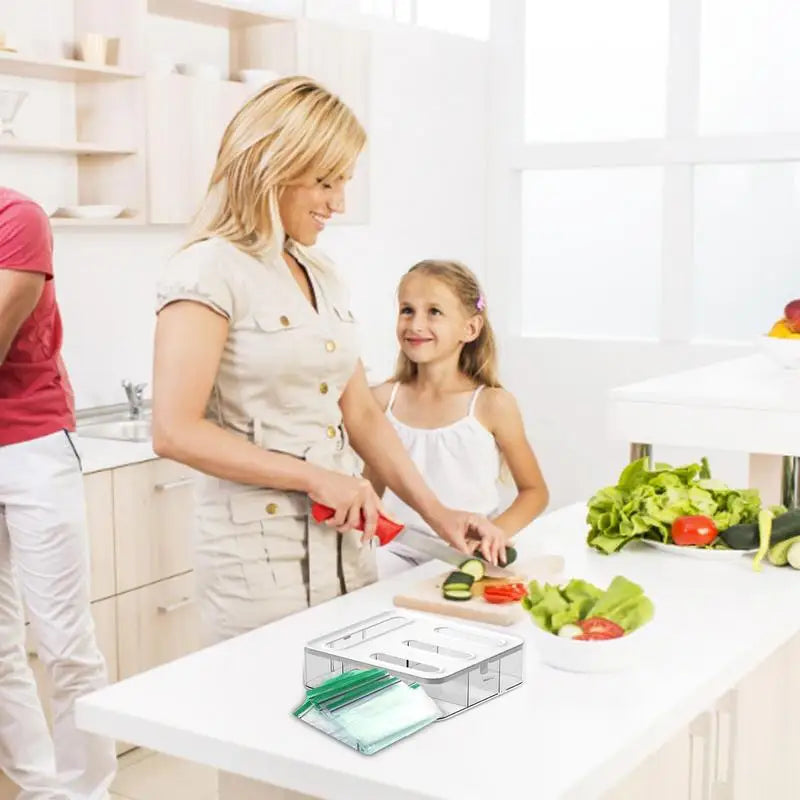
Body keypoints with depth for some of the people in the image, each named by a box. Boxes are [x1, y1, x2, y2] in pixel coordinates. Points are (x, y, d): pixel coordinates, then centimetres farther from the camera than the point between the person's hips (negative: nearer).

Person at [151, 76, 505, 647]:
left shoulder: (324, 276, 11)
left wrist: (438, 513, 4)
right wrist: (313, 477, -17)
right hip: (261, 554, -7)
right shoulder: (211, 271, -11)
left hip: (347, 544, 7)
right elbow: (175, 431, -17)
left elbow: (360, 414, 13)